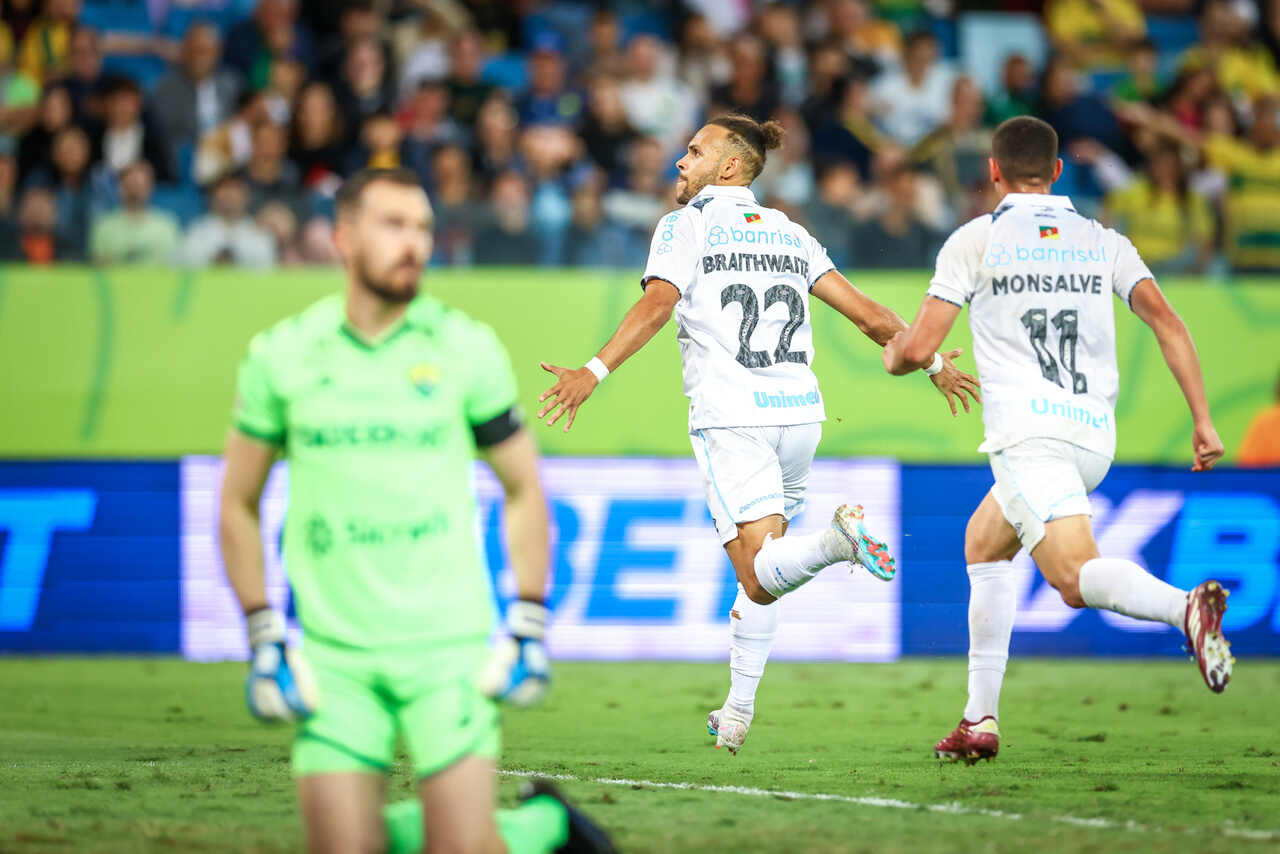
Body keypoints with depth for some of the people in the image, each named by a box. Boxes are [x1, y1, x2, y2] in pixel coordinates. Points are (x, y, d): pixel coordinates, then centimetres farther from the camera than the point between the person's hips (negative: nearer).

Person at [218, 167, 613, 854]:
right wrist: (264, 639, 5)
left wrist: (528, 629, 3)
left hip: (448, 643, -1)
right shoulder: (282, 355, 2)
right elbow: (238, 503, 12)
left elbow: (523, 490, 10)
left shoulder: (465, 349, 0)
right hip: (333, 654, 1)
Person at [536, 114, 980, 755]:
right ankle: (738, 712, 18)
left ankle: (837, 542, -41)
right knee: (760, 563, 19)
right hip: (799, 414, 6)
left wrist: (594, 372, -23)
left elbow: (657, 303, -15)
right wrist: (933, 363, 28)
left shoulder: (686, 225, 3)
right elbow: (868, 314, 16)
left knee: (759, 575, -11)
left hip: (730, 419, -6)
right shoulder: (788, 234, 18)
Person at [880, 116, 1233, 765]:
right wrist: (1202, 419, 2)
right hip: (1096, 437, 6)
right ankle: (980, 719, 21)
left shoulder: (973, 241, 4)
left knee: (1076, 577, -19)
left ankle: (1186, 606, -50)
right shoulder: (1103, 241, 14)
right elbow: (1165, 320, 2)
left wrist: (892, 353, 25)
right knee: (983, 544, 25)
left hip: (1028, 432, -6)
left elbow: (916, 349, 1)